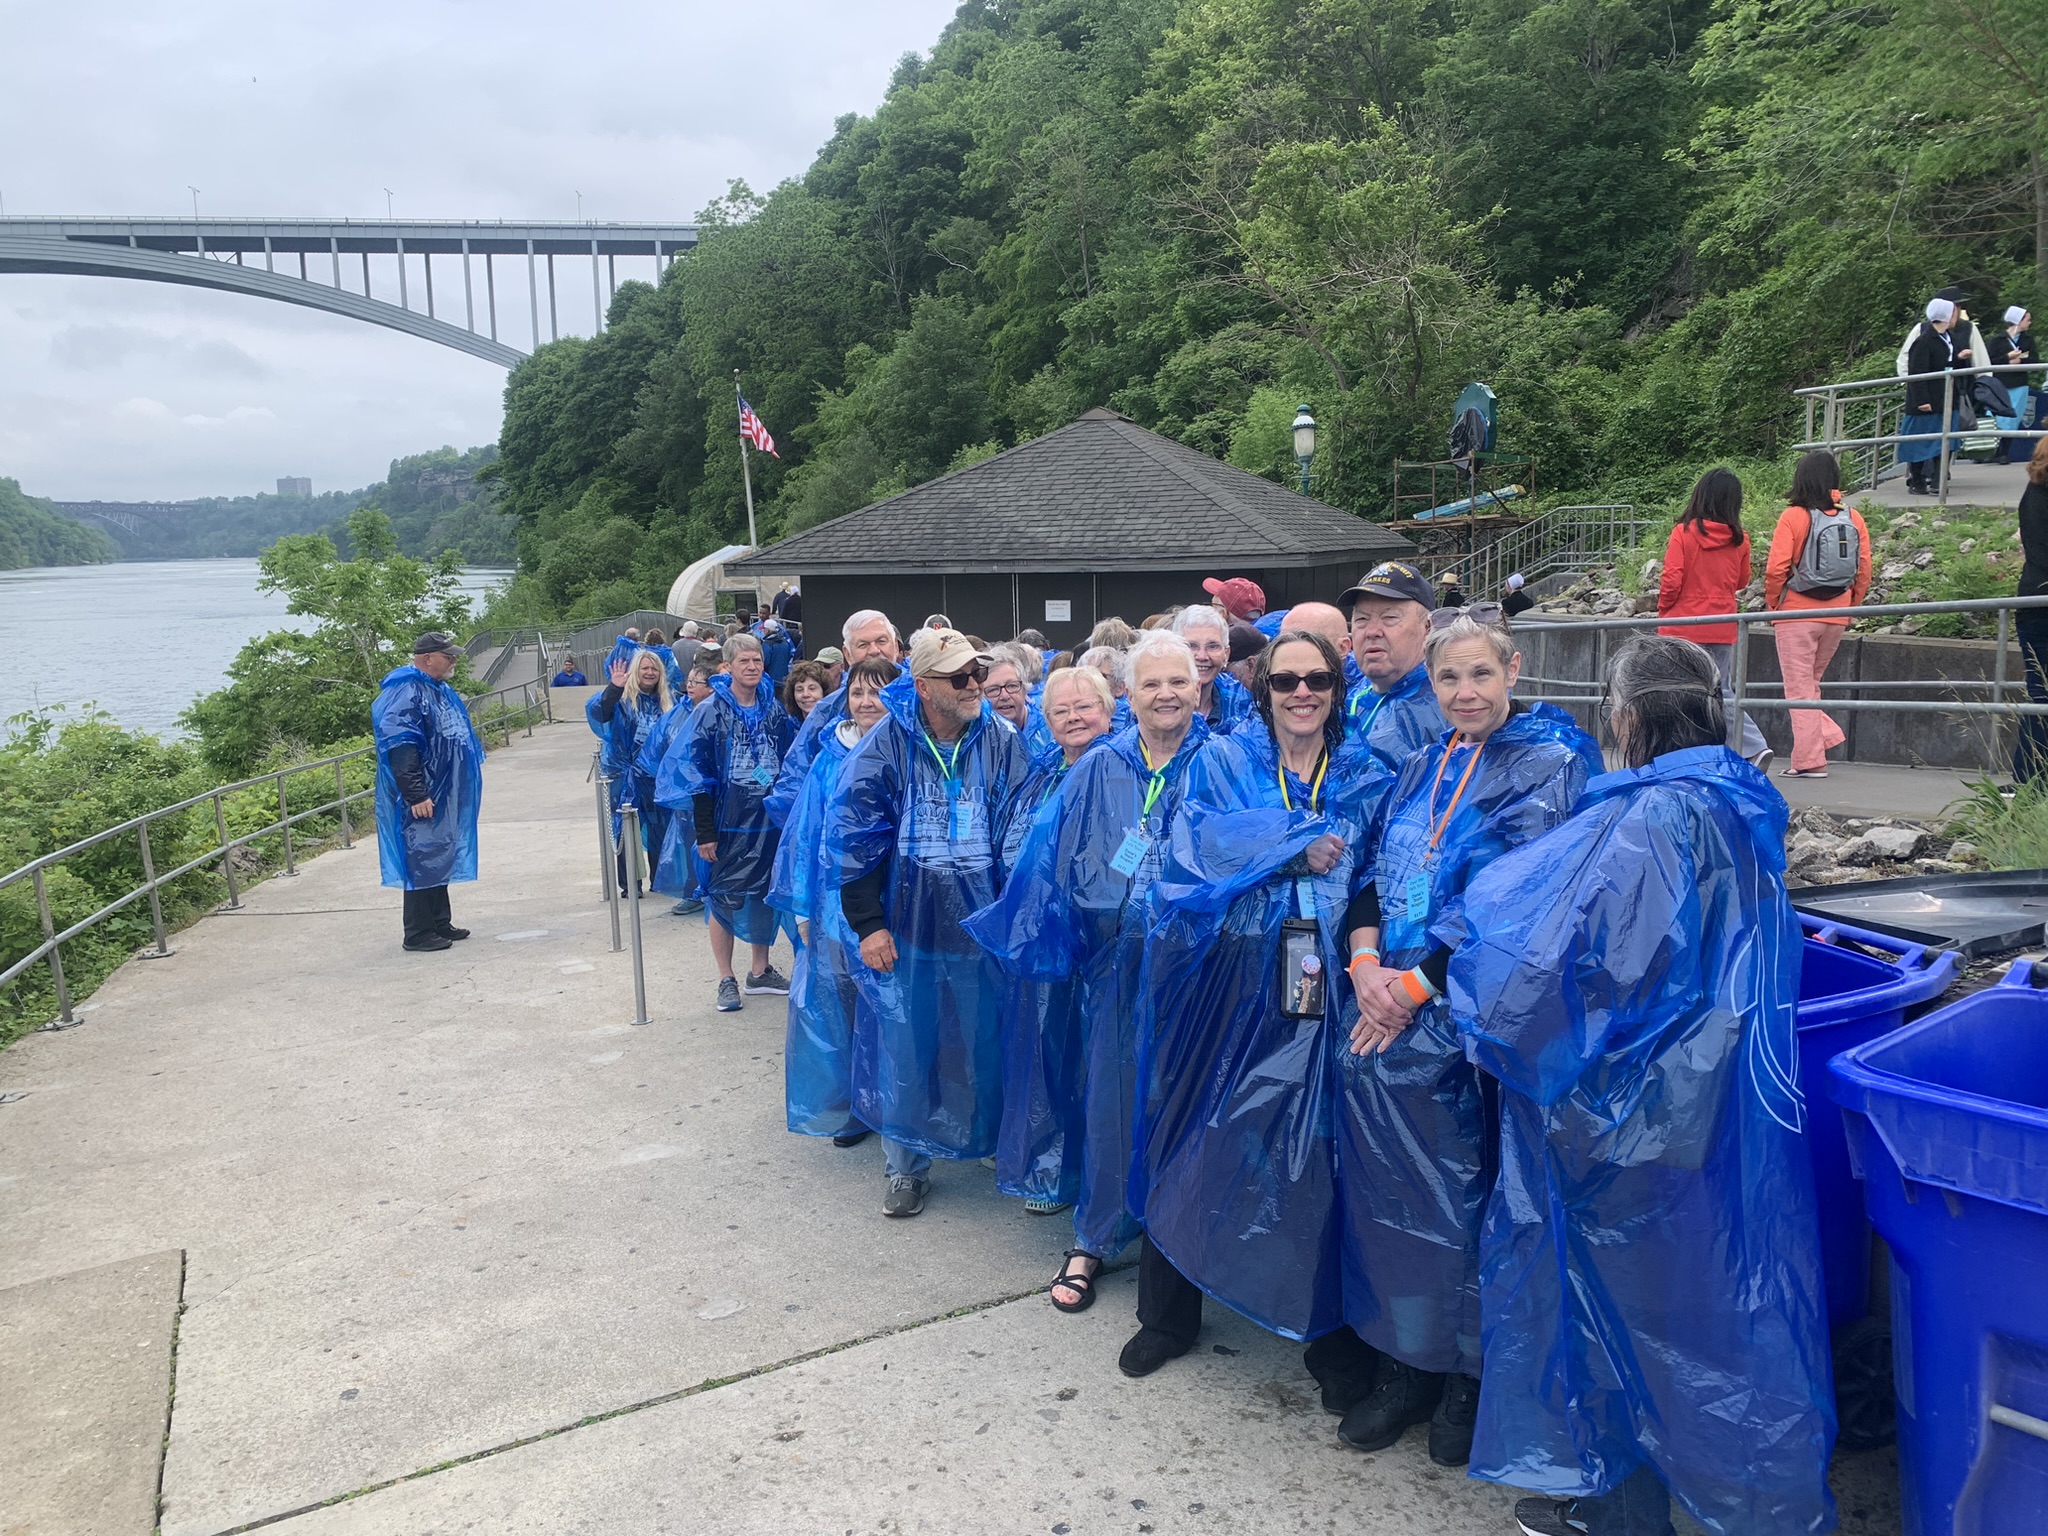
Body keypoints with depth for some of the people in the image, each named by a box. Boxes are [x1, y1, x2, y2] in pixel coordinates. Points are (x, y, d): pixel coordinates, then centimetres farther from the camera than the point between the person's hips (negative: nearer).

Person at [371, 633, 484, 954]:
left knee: (440, 859, 16)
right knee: (422, 861, -4)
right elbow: (399, 747, -24)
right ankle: (418, 933, 3)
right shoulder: (405, 692, -17)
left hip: (443, 796, 10)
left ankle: (440, 924, 25)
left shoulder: (438, 690, 15)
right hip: (422, 799, -10)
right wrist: (415, 795, -26)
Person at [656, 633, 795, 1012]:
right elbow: (696, 772, -11)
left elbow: (791, 763, 11)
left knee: (765, 892, 12)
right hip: (729, 821, -4)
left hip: (769, 819, 4)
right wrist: (704, 830, -14)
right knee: (725, 896, 3)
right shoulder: (711, 711, -9)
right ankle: (726, 980, 13)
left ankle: (760, 972, 26)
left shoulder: (774, 710, 5)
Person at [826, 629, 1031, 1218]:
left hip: (982, 928, 1)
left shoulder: (1002, 743, -3)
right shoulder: (887, 744, -6)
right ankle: (905, 1166, 25)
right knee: (904, 1048, 7)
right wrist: (868, 923, -8)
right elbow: (853, 838, -5)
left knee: (986, 1046, 11)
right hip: (906, 928, -1)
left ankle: (998, 1146, 33)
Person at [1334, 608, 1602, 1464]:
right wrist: (1365, 962, -5)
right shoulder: (1423, 766, 14)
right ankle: (1403, 1362, 25)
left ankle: (1471, 1370, 23)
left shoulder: (1552, 764, -6)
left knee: (1463, 1180, 3)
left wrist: (1418, 984, -15)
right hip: (1387, 1010, 6)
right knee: (1384, 1180, 9)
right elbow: (1373, 873, 13)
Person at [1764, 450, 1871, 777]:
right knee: (1812, 682, 22)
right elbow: (1864, 571, 3)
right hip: (1836, 616, 5)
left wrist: (1772, 605, -1)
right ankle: (1827, 737, 10)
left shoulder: (1793, 517, -11)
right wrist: (1849, 608, 14)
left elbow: (1776, 569, -16)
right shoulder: (1853, 518, 3)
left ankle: (1810, 761, 2)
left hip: (1797, 614, -5)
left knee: (1800, 688, 2)